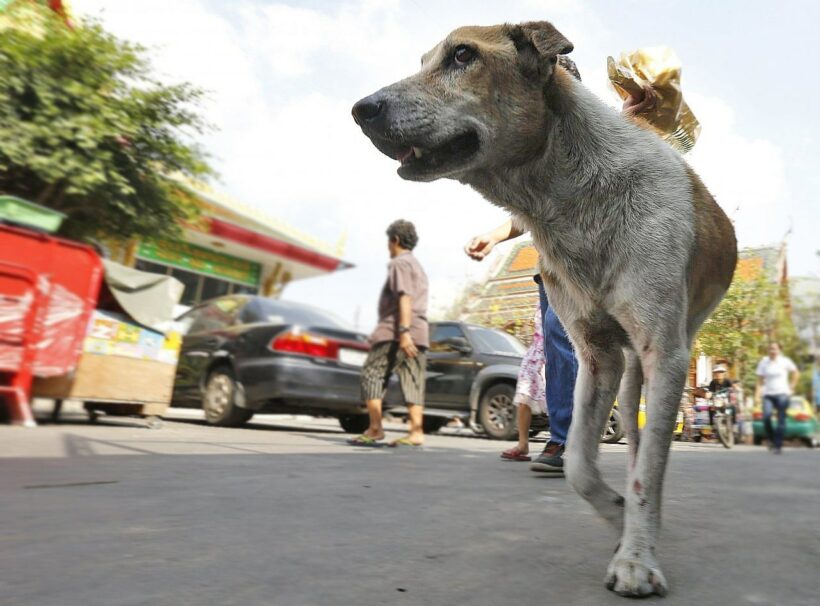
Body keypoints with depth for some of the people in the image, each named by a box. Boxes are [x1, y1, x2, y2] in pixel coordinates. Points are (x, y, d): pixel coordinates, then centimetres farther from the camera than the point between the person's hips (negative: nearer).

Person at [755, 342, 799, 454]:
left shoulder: (785, 361, 0)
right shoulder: (763, 362, 3)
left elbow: (796, 374, 14)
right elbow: (760, 381, 3)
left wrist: (792, 387, 7)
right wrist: (757, 395, -5)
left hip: (782, 394, -1)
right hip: (768, 394, 1)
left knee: (781, 421, -3)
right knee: (766, 416, -18)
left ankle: (778, 446, 6)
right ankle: (771, 439, 5)